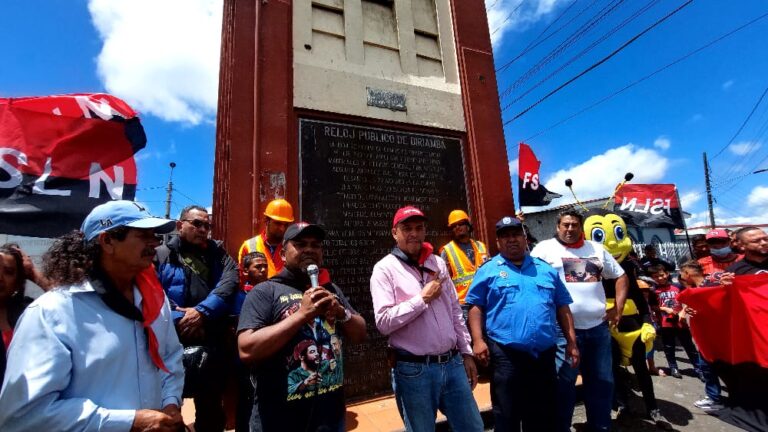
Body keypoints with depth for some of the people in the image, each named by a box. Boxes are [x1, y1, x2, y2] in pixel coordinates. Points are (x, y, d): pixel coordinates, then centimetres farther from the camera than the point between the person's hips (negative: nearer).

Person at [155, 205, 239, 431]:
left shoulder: (218, 253, 12)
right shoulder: (161, 254, 5)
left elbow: (230, 282, -5)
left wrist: (202, 311, -17)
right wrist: (179, 320, -18)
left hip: (213, 345, 3)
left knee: (211, 410, 17)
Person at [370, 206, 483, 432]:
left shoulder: (438, 263, 7)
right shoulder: (385, 269, -10)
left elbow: (455, 311, 12)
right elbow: (384, 322, -19)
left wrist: (466, 352, 12)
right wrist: (423, 298, -15)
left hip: (452, 363, 5)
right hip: (413, 370, -5)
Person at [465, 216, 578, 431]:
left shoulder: (546, 269, 12)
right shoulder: (488, 270, 0)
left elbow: (562, 308, 15)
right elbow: (476, 306, -3)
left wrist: (571, 342, 10)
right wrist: (478, 340, -12)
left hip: (544, 354, 4)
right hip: (506, 354, -4)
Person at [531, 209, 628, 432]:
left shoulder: (596, 249, 11)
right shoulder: (545, 248, -4)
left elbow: (620, 276, 19)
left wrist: (618, 309, 10)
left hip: (598, 326, 5)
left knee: (602, 381, 17)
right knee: (564, 383, 5)